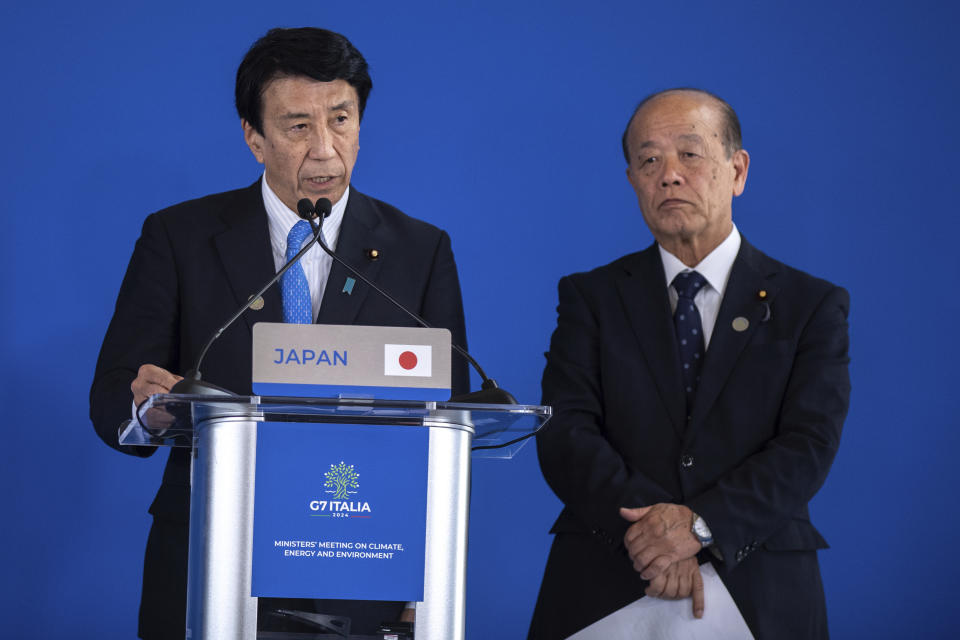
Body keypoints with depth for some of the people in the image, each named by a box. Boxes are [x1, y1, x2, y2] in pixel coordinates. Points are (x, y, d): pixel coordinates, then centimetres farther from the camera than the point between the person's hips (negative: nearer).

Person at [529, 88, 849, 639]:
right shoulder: (590, 298, 9)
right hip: (603, 593, 1)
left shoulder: (812, 305, 5)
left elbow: (809, 447, -7)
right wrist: (644, 527, -20)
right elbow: (564, 434, -4)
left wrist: (701, 524, -21)